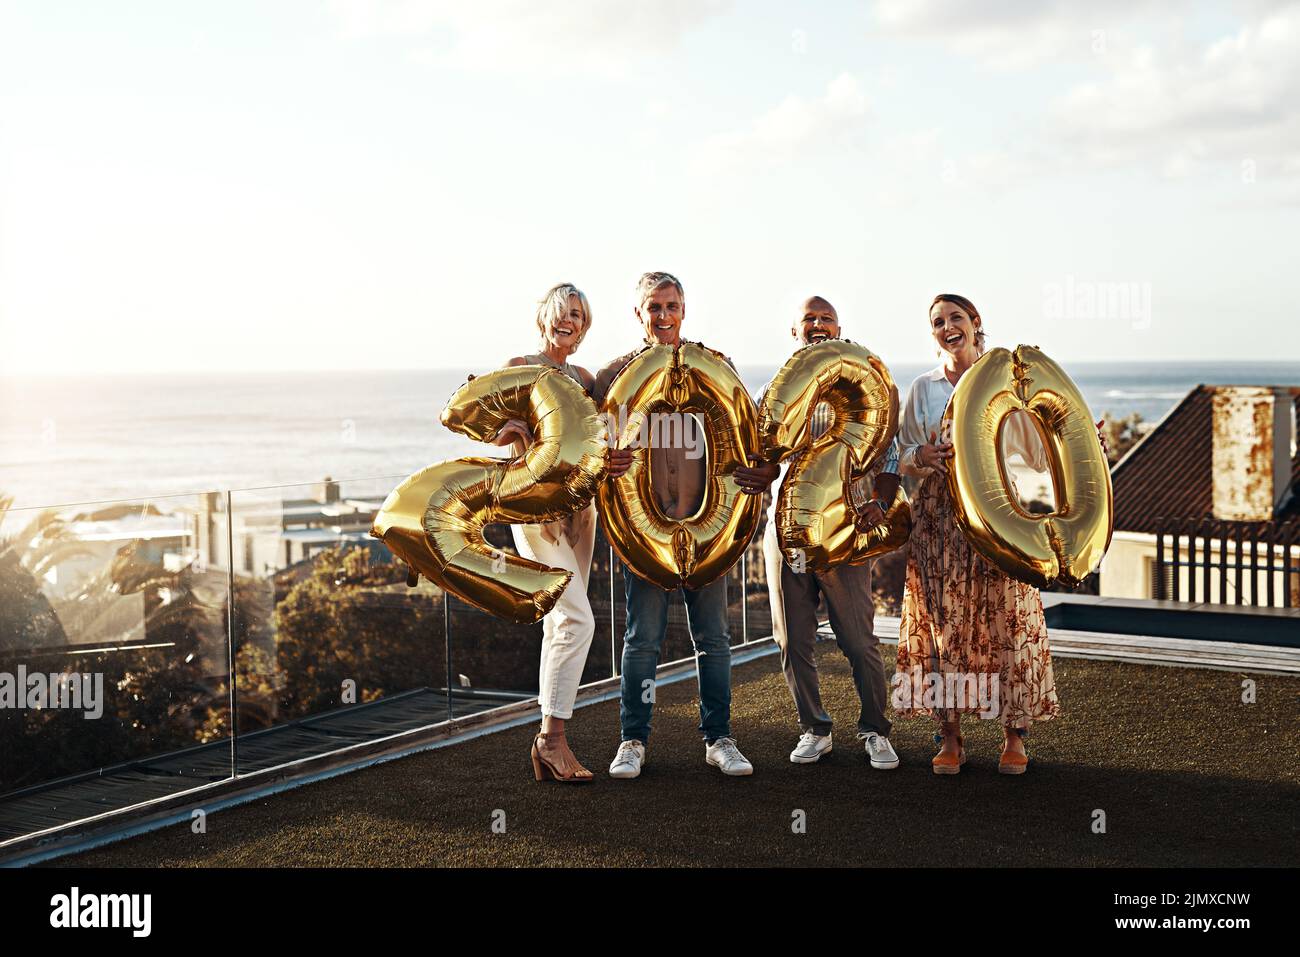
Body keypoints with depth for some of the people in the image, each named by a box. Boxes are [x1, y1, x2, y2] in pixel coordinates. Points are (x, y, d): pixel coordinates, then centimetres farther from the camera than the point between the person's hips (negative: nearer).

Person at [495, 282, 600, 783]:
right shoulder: (519, 367, -2)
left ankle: (548, 741, 14)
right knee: (576, 618, -17)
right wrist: (511, 426, -28)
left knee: (560, 624, 8)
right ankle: (552, 736, -11)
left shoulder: (583, 378, 16)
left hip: (577, 504, 7)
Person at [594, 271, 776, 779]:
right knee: (643, 636, 2)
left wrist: (763, 471, -10)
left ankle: (719, 738, 16)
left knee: (712, 635, 6)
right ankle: (632, 741, 13)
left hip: (705, 518, 1)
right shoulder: (617, 373, 5)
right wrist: (601, 461, -20)